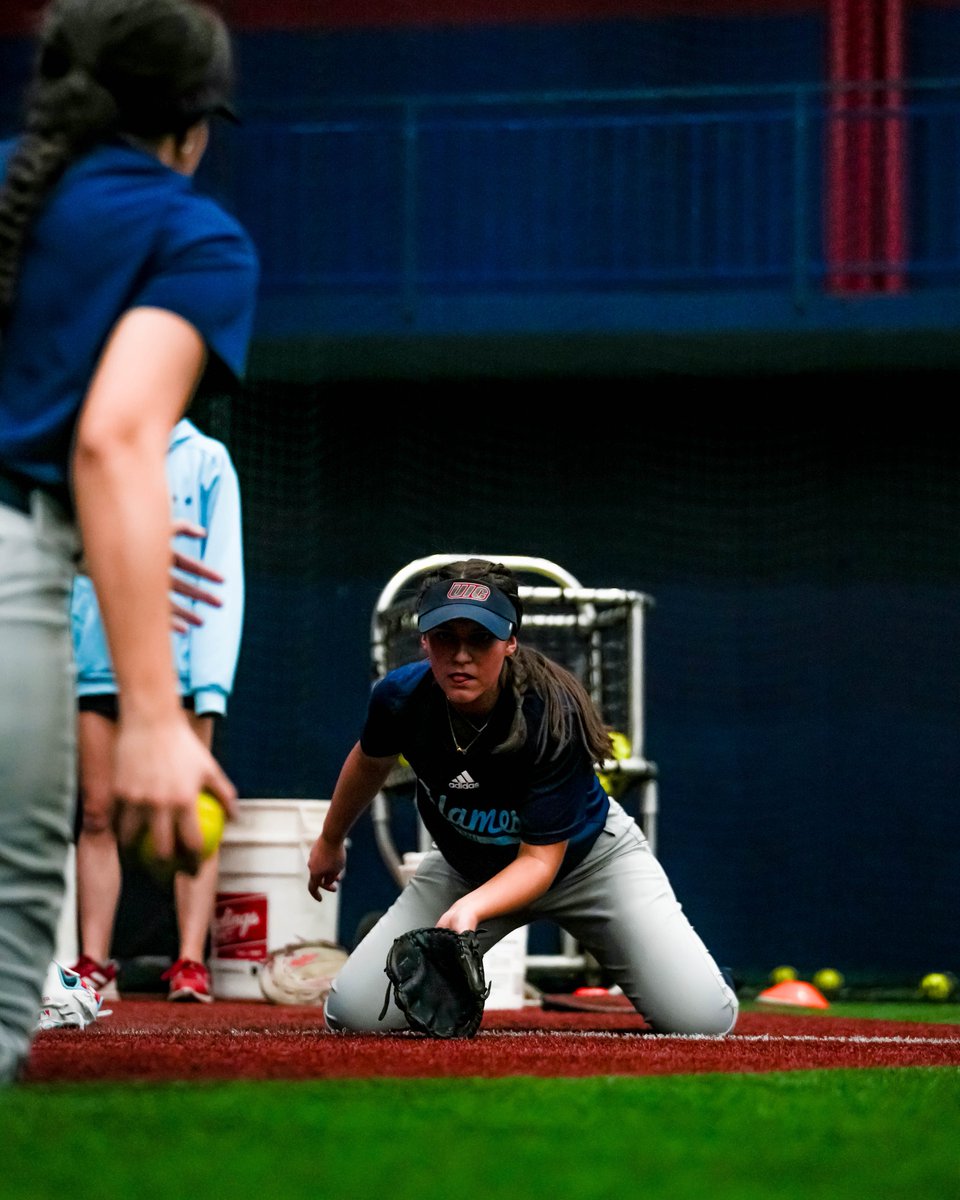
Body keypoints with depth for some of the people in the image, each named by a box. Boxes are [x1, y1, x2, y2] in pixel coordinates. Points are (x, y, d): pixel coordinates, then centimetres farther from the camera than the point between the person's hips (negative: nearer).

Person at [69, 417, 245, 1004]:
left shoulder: (205, 460, 4)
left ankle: (191, 962, -6)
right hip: (98, 664, 3)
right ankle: (94, 963, 2)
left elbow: (223, 575, -1)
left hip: (176, 662, -3)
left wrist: (211, 681, -10)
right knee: (97, 813, 1)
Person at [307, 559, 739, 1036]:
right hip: (465, 867, 3)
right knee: (355, 1012, -14)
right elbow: (372, 760, 3)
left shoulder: (555, 719, -34)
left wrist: (470, 909, -49)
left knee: (703, 1016, -19)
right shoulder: (399, 697, -23)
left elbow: (540, 858, -30)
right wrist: (330, 841, 20)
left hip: (587, 856, -3)